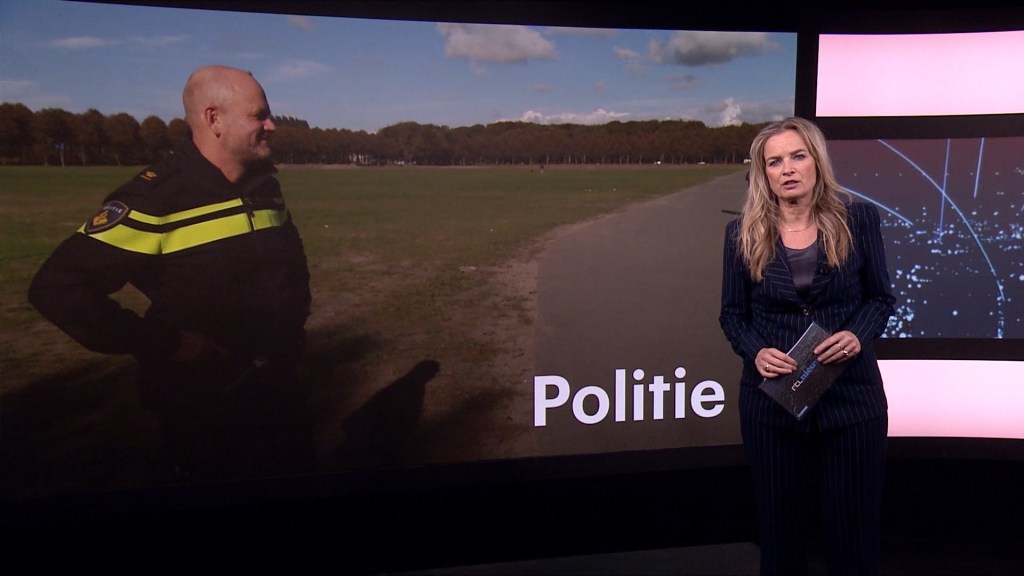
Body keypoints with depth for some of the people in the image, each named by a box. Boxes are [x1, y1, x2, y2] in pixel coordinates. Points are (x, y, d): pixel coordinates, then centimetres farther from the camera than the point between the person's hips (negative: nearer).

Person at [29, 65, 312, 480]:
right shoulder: (157, 198, -20)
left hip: (274, 395, 7)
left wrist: (294, 320, 11)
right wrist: (163, 345, -22)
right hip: (203, 410, -6)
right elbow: (58, 286, -23)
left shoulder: (265, 185, 3)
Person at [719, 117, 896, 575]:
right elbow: (732, 313, 3)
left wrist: (858, 335, -16)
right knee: (779, 522, 12)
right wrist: (755, 351, -17)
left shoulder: (858, 219, -1)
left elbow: (881, 297, 5)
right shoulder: (744, 233, -1)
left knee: (853, 524, 10)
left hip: (851, 394, 0)